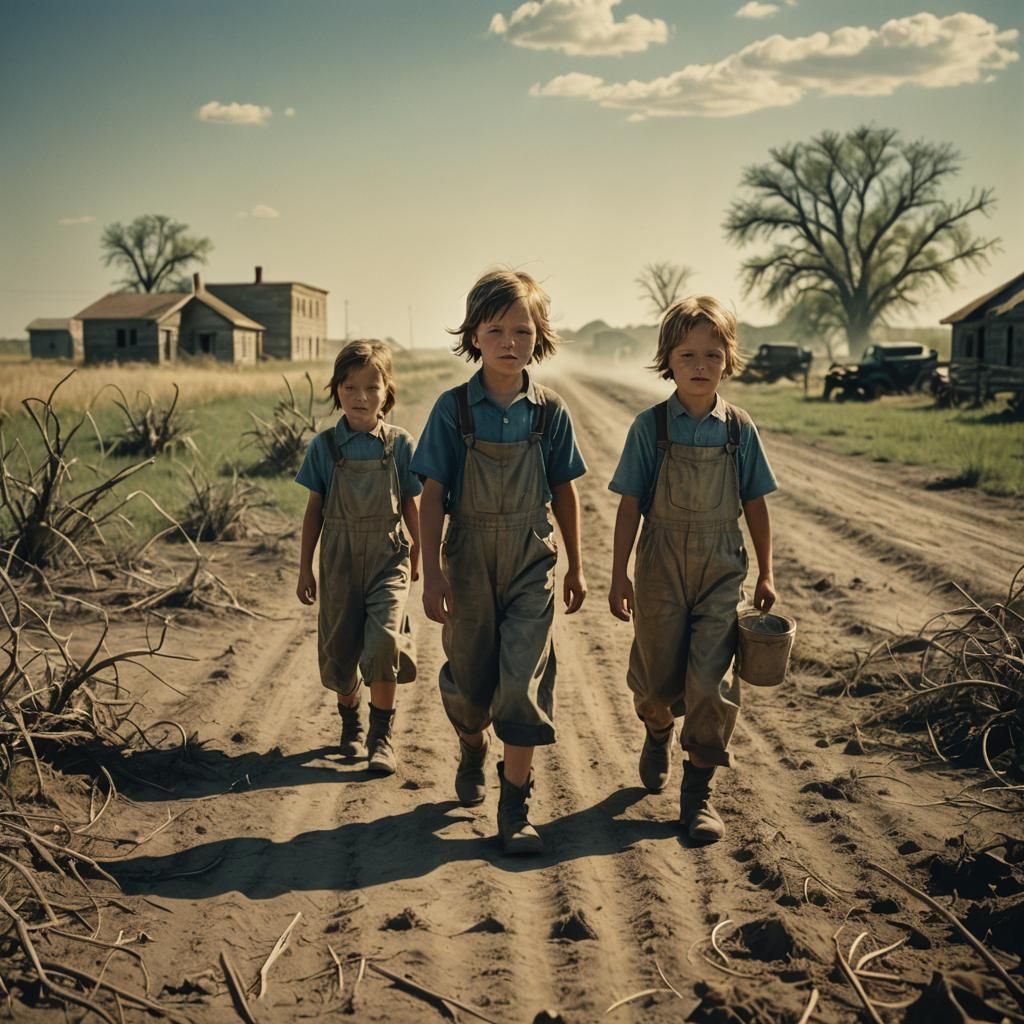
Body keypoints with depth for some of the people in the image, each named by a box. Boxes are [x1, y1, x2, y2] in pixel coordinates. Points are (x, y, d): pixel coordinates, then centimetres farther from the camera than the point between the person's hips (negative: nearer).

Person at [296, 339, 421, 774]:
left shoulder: (399, 444, -2)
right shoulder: (324, 446, -1)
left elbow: (410, 505, 7)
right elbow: (314, 509, 4)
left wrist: (418, 555, 13)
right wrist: (305, 568, 6)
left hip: (388, 557, -1)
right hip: (340, 559, 1)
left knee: (384, 639, -19)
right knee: (340, 648, 9)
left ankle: (382, 734, -4)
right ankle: (350, 724, 34)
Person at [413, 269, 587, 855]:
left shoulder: (550, 412, -2)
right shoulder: (453, 409, -5)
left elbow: (564, 491, 7)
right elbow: (434, 493, -4)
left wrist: (576, 566, 11)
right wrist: (433, 571, -8)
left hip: (531, 559, 0)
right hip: (470, 557, 0)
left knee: (524, 680, -7)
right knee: (468, 678, 13)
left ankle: (516, 805, 5)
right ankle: (472, 751, 45)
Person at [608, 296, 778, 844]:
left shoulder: (738, 428, 0)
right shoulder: (651, 426, -3)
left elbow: (754, 504, 7)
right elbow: (631, 503, -1)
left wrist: (765, 574, 9)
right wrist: (619, 574, -3)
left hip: (721, 569, 0)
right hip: (661, 566, 0)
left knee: (710, 683, -7)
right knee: (656, 677, 11)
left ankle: (698, 793, 7)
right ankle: (658, 733, 46)